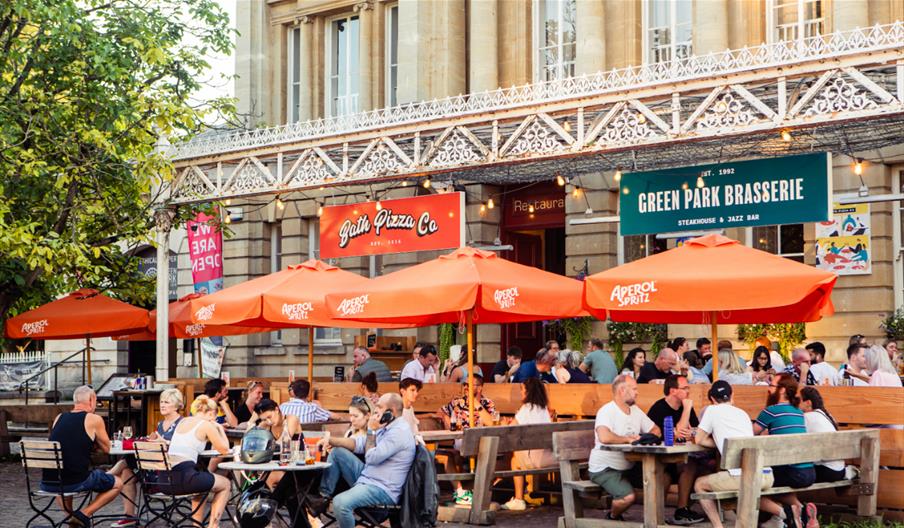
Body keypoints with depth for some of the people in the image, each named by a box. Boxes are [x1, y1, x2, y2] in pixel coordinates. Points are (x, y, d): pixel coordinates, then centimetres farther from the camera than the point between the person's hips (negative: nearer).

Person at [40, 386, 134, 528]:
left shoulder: (59, 418, 14)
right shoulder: (94, 419, -1)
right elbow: (106, 448, 12)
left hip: (47, 484, 5)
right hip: (76, 482, -5)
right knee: (118, 483, 17)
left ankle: (70, 515, 25)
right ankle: (84, 514, 3)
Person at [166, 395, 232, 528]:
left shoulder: (183, 422, 20)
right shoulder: (207, 425, -1)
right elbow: (224, 449, 6)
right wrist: (220, 428, 21)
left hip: (165, 478, 7)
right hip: (183, 478, -7)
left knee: (202, 481, 38)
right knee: (225, 484, 17)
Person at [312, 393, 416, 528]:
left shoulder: (399, 432, -19)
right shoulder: (387, 426, 12)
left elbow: (372, 457, -21)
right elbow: (359, 444, 13)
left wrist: (371, 431, -12)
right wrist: (330, 440, 2)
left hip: (382, 490, -10)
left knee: (340, 502, -32)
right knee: (337, 452, 9)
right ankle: (324, 498, 7)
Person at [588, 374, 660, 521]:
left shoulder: (635, 410, 9)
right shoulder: (606, 411, -18)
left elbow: (655, 430, 16)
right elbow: (604, 437, -35)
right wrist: (628, 439, -20)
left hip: (629, 467, 8)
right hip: (605, 469, -8)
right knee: (628, 496, -29)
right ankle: (613, 516, 3)